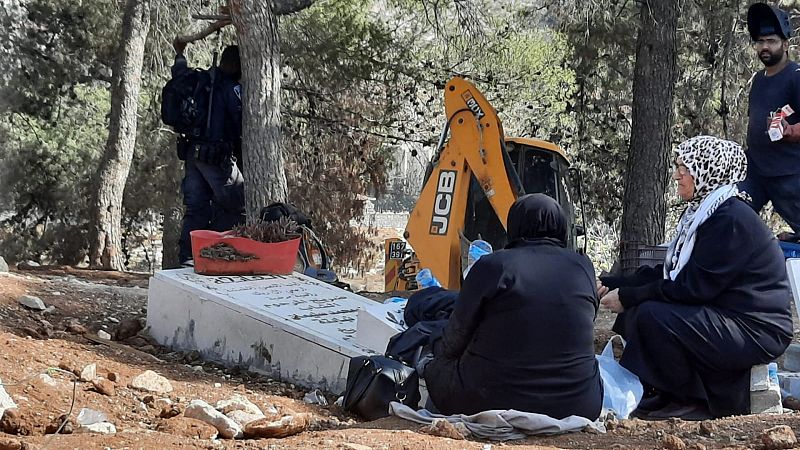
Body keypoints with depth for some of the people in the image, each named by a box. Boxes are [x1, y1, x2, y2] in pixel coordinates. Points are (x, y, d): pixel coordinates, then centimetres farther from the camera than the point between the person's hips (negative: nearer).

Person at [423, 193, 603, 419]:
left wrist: (440, 351, 25)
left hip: (494, 401, -2)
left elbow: (457, 335, 2)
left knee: (436, 369, 21)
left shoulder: (493, 266, -8)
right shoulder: (583, 267, 3)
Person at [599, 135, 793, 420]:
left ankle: (693, 403, -8)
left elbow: (693, 287, -22)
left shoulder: (731, 219, -19)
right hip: (722, 319, 10)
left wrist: (627, 297, -16)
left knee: (652, 316, -25)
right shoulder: (700, 213, 11)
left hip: (756, 332, -10)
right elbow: (669, 272, 12)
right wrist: (610, 285, 5)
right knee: (632, 315, 2)